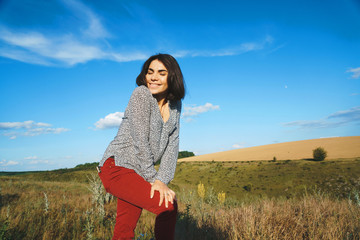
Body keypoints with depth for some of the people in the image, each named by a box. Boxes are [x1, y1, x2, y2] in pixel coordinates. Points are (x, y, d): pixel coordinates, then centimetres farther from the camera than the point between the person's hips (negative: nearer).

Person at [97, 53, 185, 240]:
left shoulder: (175, 105, 7)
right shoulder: (141, 94, -12)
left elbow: (172, 144, 2)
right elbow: (140, 142, -16)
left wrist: (162, 179, -9)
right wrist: (153, 179, -13)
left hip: (138, 173, 7)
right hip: (117, 167, -6)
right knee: (168, 205, -17)